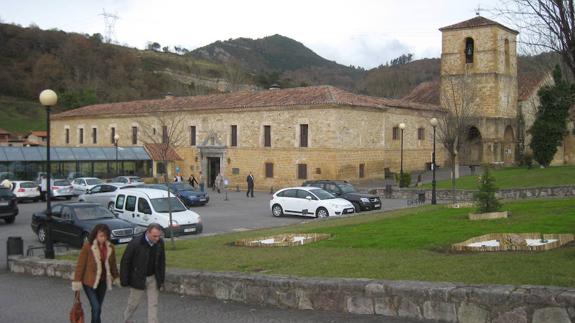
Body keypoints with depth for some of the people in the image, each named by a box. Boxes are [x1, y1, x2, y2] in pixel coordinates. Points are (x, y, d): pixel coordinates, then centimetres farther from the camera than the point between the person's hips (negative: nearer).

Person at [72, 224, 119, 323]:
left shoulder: (110, 247, -2)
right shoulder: (88, 246, -15)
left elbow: (113, 264, 11)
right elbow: (80, 264, -10)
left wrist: (116, 277, 17)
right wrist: (77, 282, -9)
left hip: (102, 282, 5)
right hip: (89, 281, -4)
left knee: (97, 308, 13)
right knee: (96, 308, -12)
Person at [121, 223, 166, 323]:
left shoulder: (160, 242, -8)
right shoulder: (135, 243, -21)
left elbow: (162, 261, 5)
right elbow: (125, 262, -13)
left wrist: (161, 279, 7)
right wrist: (124, 281, -10)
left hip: (153, 278, 3)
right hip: (138, 279, -3)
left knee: (153, 304, 2)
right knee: (134, 303, 13)